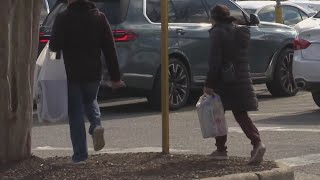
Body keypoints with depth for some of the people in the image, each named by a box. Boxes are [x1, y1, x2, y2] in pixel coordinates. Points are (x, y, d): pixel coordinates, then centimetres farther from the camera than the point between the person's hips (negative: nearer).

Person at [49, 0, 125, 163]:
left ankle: (80, 155, 3)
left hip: (71, 74, -3)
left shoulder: (63, 18, -9)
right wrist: (115, 77, 4)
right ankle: (96, 125, -2)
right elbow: (109, 49, 1)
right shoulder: (99, 17, 2)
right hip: (93, 73, 3)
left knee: (75, 113, 5)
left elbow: (54, 46, -17)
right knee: (90, 101, 28)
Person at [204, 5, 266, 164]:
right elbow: (243, 57, 15)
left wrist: (209, 84, -14)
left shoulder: (217, 33, -10)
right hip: (242, 81, 6)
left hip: (223, 81, -6)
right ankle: (257, 143, -12)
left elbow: (215, 61, -16)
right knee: (240, 115, 8)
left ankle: (221, 150, 13)